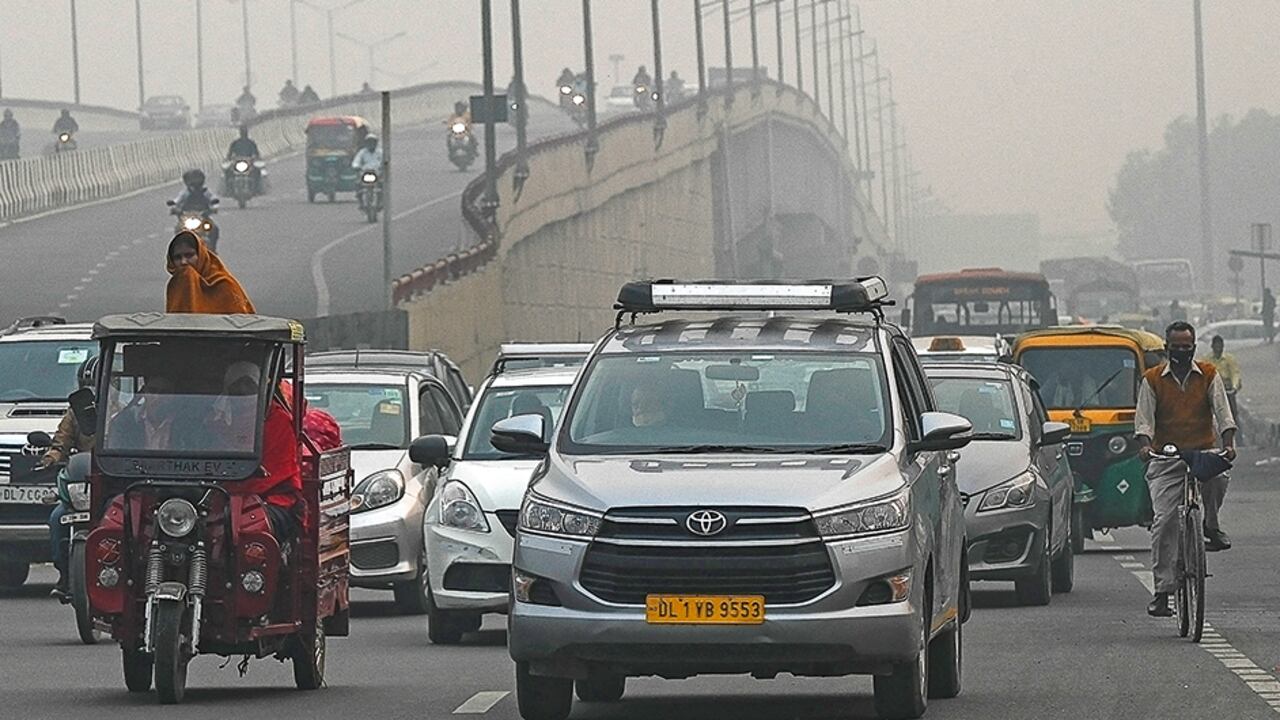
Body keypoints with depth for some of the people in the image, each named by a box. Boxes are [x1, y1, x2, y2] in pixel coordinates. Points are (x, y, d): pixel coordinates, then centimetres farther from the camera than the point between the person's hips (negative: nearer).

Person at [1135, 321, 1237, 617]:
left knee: (1217, 478, -35)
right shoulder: (1152, 379, 7)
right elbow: (1144, 418, 1)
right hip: (1166, 459, 0)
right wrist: (1144, 445, -20)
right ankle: (1162, 590, -7)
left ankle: (1211, 526, -6)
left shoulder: (1209, 376, 8)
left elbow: (1223, 414, 0)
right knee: (1164, 523, -9)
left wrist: (1228, 445, -18)